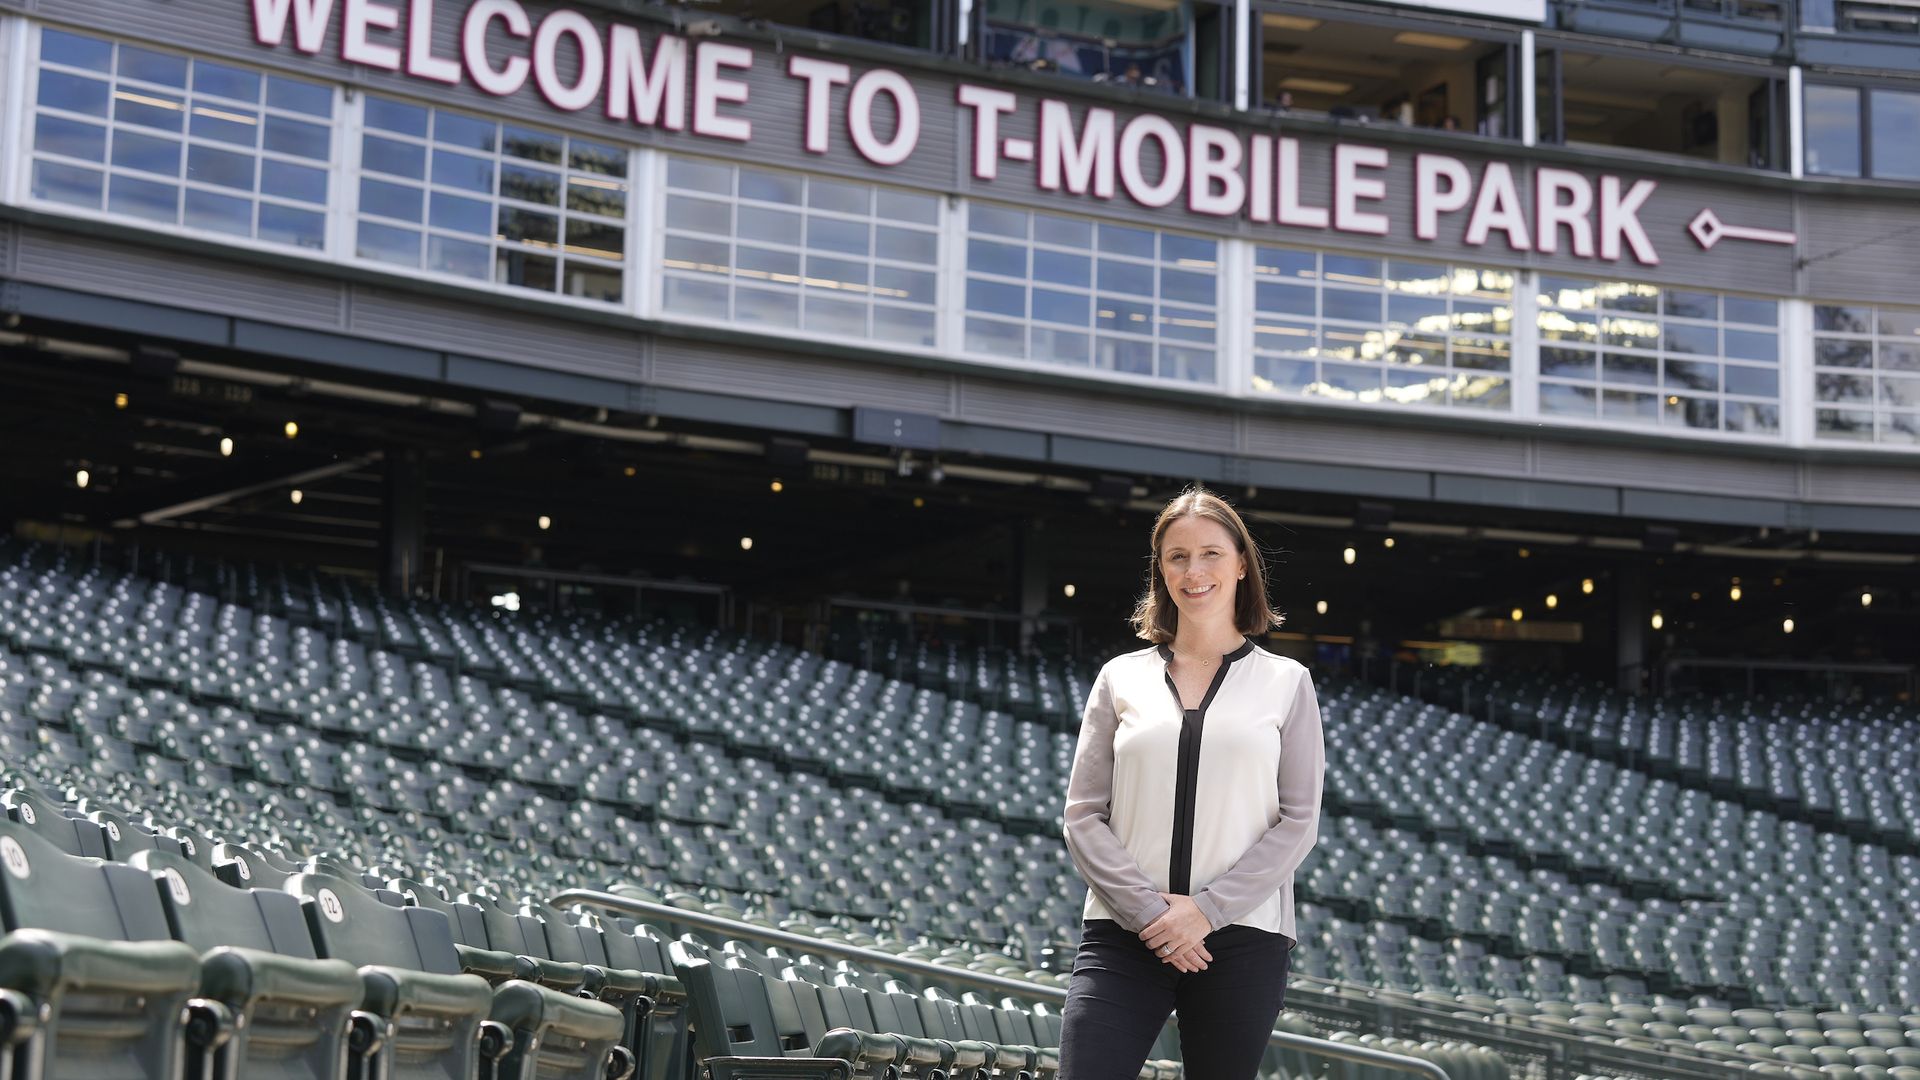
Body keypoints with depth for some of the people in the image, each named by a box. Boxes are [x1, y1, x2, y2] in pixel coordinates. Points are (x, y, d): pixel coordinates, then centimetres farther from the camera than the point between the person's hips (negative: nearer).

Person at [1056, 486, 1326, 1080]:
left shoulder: (1286, 683, 9)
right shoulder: (1122, 679, 11)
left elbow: (1298, 822, 2)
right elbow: (1084, 817, 5)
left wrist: (1206, 909, -9)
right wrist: (1148, 911, -8)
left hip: (1242, 938, 0)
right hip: (1123, 936, 1)